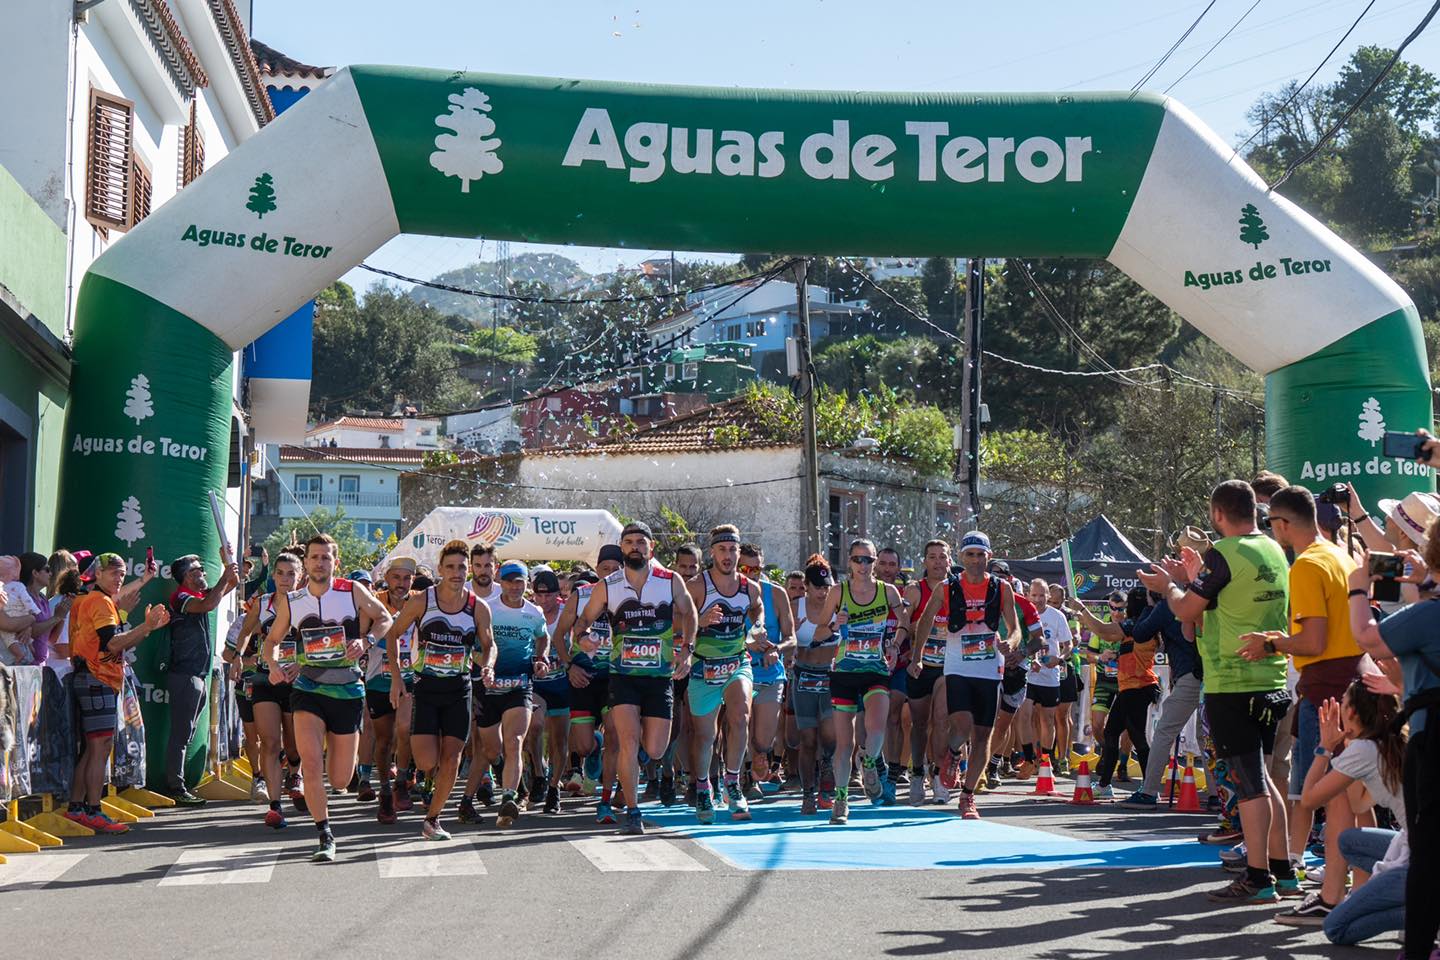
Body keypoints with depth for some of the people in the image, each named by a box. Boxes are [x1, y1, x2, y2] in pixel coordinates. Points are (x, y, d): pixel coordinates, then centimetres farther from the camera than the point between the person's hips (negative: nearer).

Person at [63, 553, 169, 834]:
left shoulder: (91, 601, 22)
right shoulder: (100, 602, -10)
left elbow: (121, 645, 22)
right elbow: (112, 643, -22)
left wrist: (147, 627, 13)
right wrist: (146, 626, -22)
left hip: (92, 681, 11)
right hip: (97, 681, -11)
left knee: (92, 748, 12)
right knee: (102, 747, -11)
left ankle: (76, 809, 13)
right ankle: (94, 813, -13)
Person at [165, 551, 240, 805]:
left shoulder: (199, 594, 17)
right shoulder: (180, 597, -11)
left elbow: (234, 583, 26)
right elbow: (208, 605, -30)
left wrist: (228, 562, 11)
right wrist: (225, 577, -20)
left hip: (196, 676, 10)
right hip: (184, 675, -10)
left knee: (185, 734, 12)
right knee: (180, 734, -9)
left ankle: (175, 785, 17)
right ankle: (176, 788, -8)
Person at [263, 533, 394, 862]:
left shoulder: (353, 592, -3)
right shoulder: (290, 601, 2)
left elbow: (385, 618, 9)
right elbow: (273, 639, 14)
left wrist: (366, 641, -10)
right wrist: (274, 665, -6)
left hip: (347, 690, 0)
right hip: (308, 688, 0)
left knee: (340, 779, 6)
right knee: (310, 764, -20)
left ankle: (331, 751, 44)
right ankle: (325, 837, -9)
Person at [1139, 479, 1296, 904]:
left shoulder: (1223, 555, -14)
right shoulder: (1274, 551, 11)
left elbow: (1187, 610, -6)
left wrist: (1168, 586, 13)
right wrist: (1195, 579, 26)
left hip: (1231, 685, -8)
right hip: (1270, 680, 8)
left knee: (1249, 781, -5)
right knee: (1260, 777, 16)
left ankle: (1258, 878, -2)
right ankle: (1283, 871, 20)